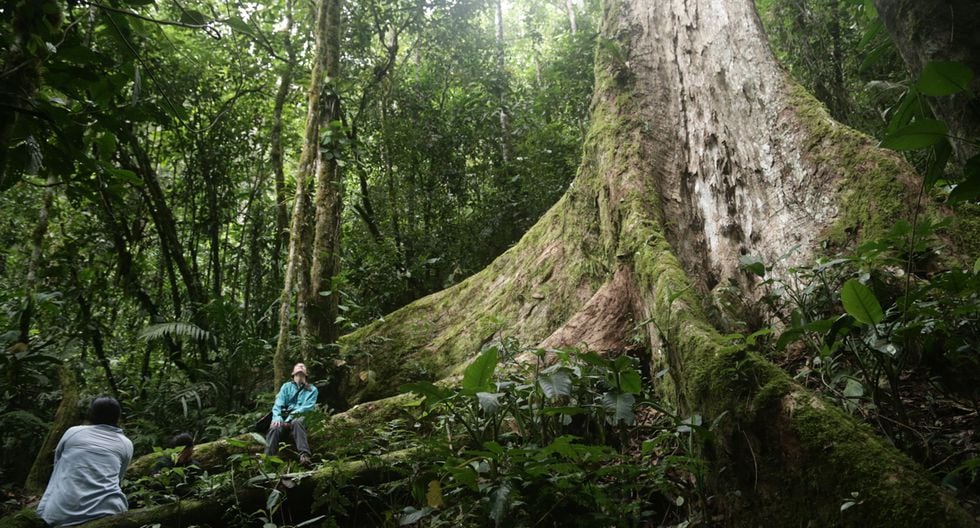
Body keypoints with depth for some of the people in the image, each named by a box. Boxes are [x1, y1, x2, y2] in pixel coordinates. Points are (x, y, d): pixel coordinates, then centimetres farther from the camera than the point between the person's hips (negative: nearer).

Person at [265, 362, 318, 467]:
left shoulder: (312, 390, 17)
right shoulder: (286, 386, 21)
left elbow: (308, 407, 1)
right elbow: (278, 404, 6)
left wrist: (291, 416, -15)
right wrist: (277, 417, -16)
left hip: (300, 418, -2)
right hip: (284, 417, 2)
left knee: (297, 422, -38)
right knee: (275, 428, -33)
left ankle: (304, 456, -57)